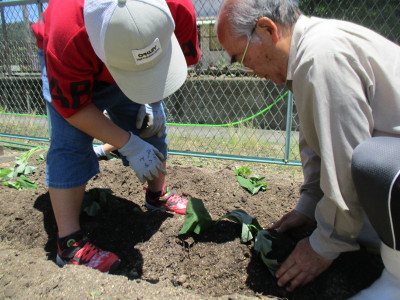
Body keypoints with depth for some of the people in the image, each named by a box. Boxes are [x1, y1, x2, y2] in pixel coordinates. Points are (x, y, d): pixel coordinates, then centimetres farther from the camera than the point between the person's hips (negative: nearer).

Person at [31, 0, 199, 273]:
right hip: (74, 71, -3)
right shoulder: (67, 42, -44)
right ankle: (69, 244, -11)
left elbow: (186, 56, -12)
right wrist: (128, 144, -31)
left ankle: (157, 196, 26)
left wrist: (152, 102, -22)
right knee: (70, 143, -17)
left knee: (151, 127, 2)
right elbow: (73, 109, -29)